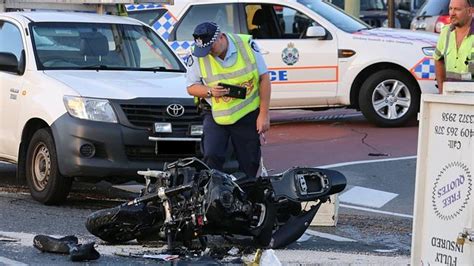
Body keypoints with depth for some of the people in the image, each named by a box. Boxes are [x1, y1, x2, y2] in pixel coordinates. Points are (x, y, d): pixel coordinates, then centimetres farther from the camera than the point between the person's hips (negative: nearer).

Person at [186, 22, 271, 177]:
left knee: (249, 164, 4)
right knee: (212, 158, -16)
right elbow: (191, 88, 3)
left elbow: (264, 78, -4)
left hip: (247, 115, 0)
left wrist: (264, 114, -6)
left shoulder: (247, 44, -10)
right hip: (215, 115, 0)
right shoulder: (197, 56, -8)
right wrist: (209, 91, -20)